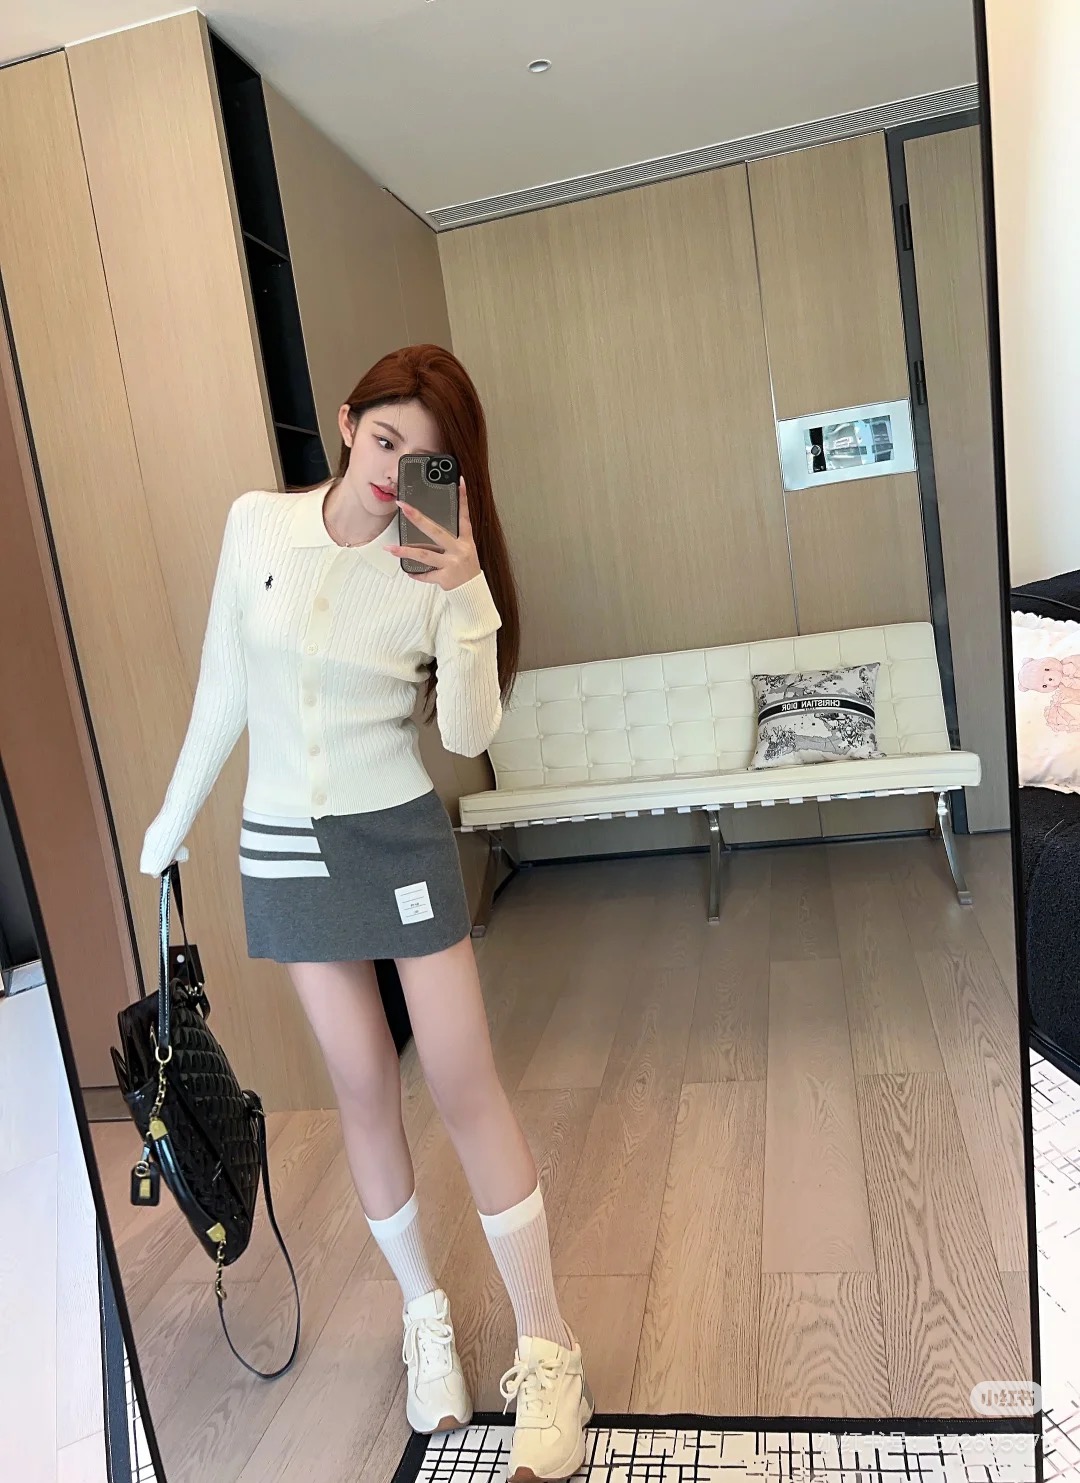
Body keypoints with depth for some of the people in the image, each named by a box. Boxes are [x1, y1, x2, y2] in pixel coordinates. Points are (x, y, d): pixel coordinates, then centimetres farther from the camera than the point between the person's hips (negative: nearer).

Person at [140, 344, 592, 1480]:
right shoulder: (257, 525, -3)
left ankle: (547, 1354, 15)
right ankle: (425, 1315, 32)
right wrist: (172, 820, 12)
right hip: (283, 844, 2)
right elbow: (223, 689, 6)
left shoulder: (438, 566, -8)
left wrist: (469, 594, -25)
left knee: (465, 1087, -1)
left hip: (400, 836, -2)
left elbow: (468, 735, -14)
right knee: (365, 1091, 11)